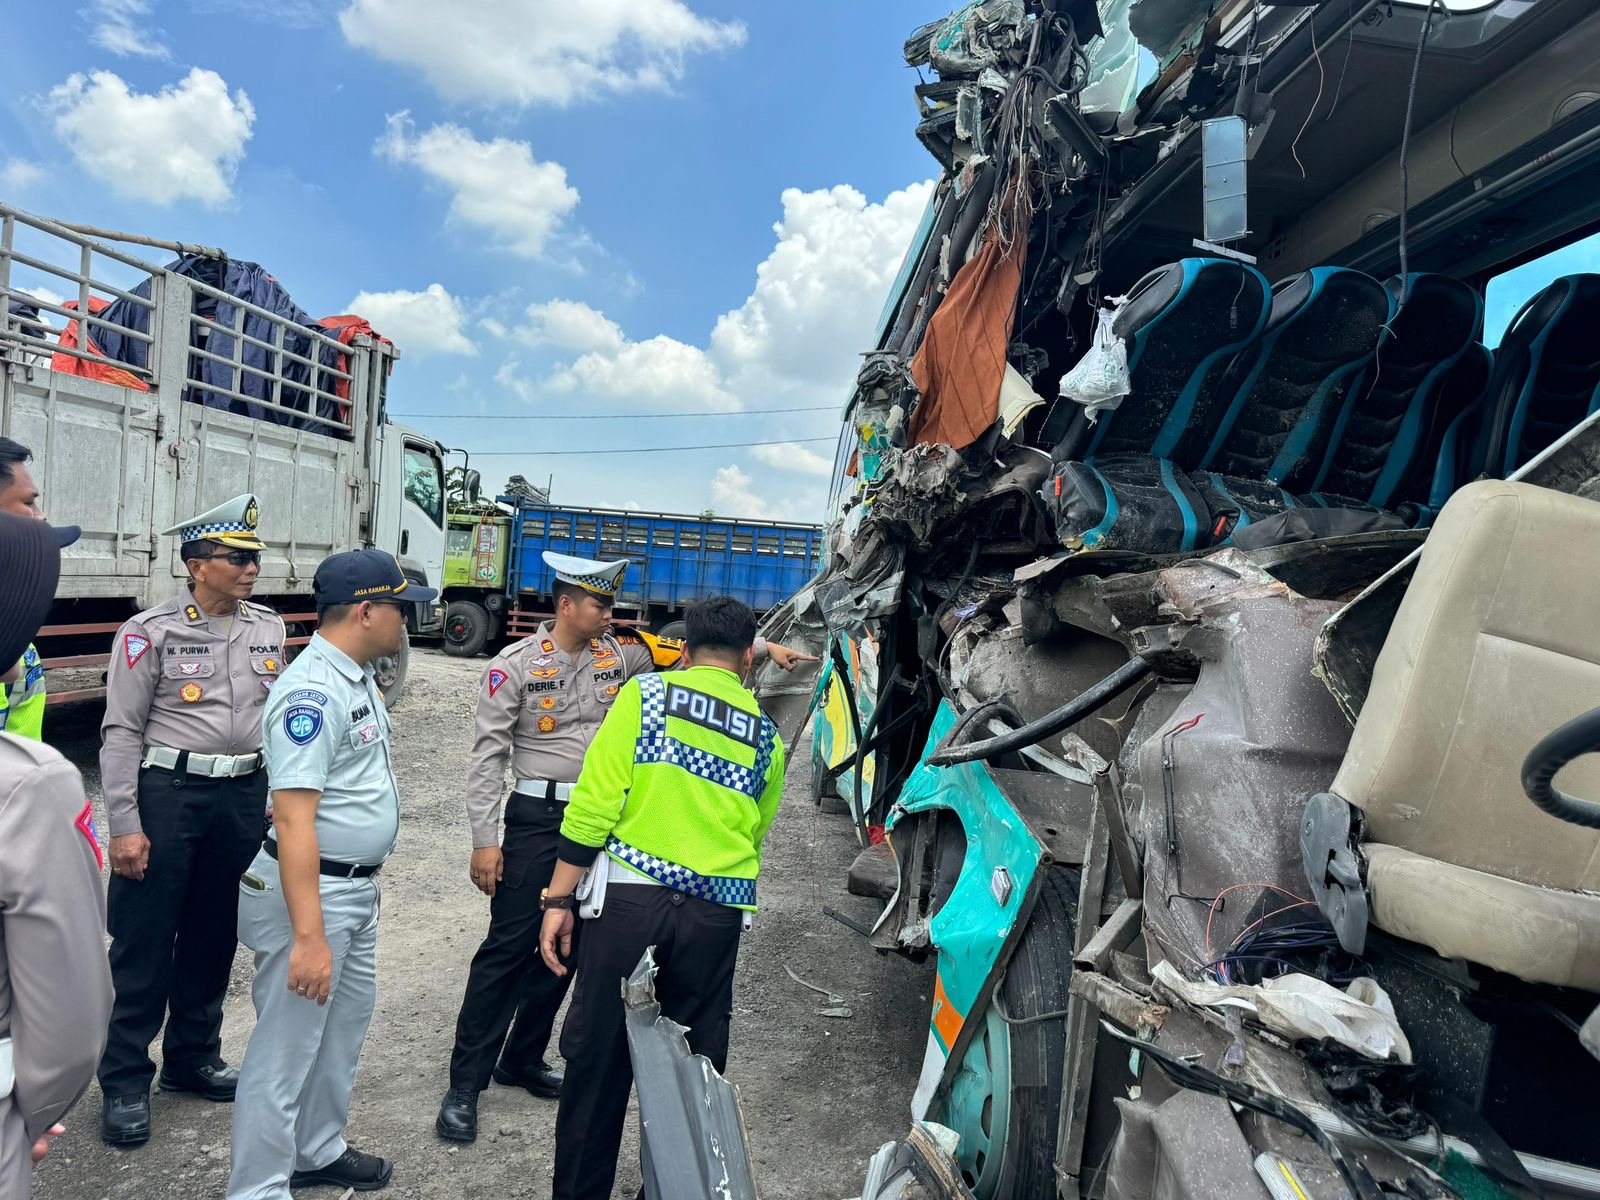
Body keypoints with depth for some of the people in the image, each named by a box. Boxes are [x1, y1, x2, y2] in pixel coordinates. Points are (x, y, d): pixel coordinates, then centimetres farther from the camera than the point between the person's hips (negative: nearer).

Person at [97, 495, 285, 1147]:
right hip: (167, 793, -4)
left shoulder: (269, 629, 6)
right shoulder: (151, 633, -8)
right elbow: (121, 732, -7)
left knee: (214, 935, 15)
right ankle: (125, 1082, 19)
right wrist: (124, 826, -11)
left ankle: (194, 1057, 32)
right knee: (144, 941, 4)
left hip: (243, 794, 5)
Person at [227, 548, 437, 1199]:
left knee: (345, 1022, 23)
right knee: (287, 1047, 3)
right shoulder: (311, 692, -23)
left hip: (358, 887, 10)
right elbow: (294, 819, -28)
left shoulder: (360, 678, 7)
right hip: (311, 891, -10)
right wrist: (309, 936, -31)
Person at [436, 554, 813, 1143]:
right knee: (507, 948, -2)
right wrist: (484, 841, -11)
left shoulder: (618, 652, 4)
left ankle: (523, 1060, 31)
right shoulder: (515, 665, -9)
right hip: (538, 817, -5)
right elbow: (489, 756, -8)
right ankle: (465, 1083, 11)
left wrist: (765, 646, 0)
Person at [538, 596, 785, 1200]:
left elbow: (594, 805, -6)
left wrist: (559, 900, -2)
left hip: (629, 897, -2)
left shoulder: (644, 694, 0)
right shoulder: (766, 734, 10)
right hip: (716, 915, 3)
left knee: (598, 1057, 10)